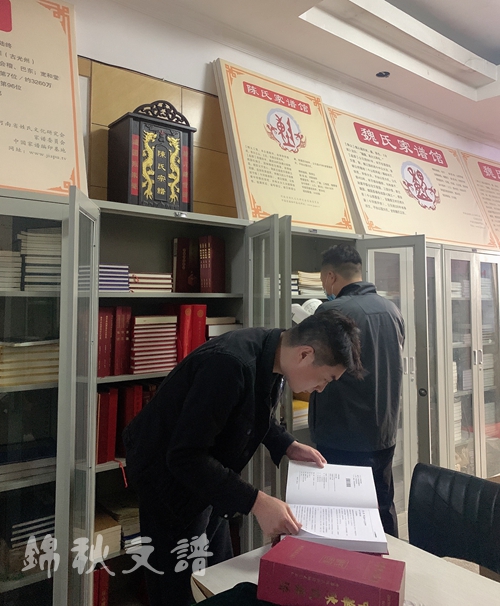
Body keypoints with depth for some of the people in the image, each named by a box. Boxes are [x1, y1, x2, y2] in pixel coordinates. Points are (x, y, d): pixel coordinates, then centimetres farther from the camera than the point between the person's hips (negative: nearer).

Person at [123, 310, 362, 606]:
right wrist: (256, 502, -33)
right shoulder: (230, 364, -35)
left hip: (207, 478, 8)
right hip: (171, 478, -8)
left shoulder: (271, 353, -8)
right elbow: (185, 457, -32)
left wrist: (288, 446, -1)